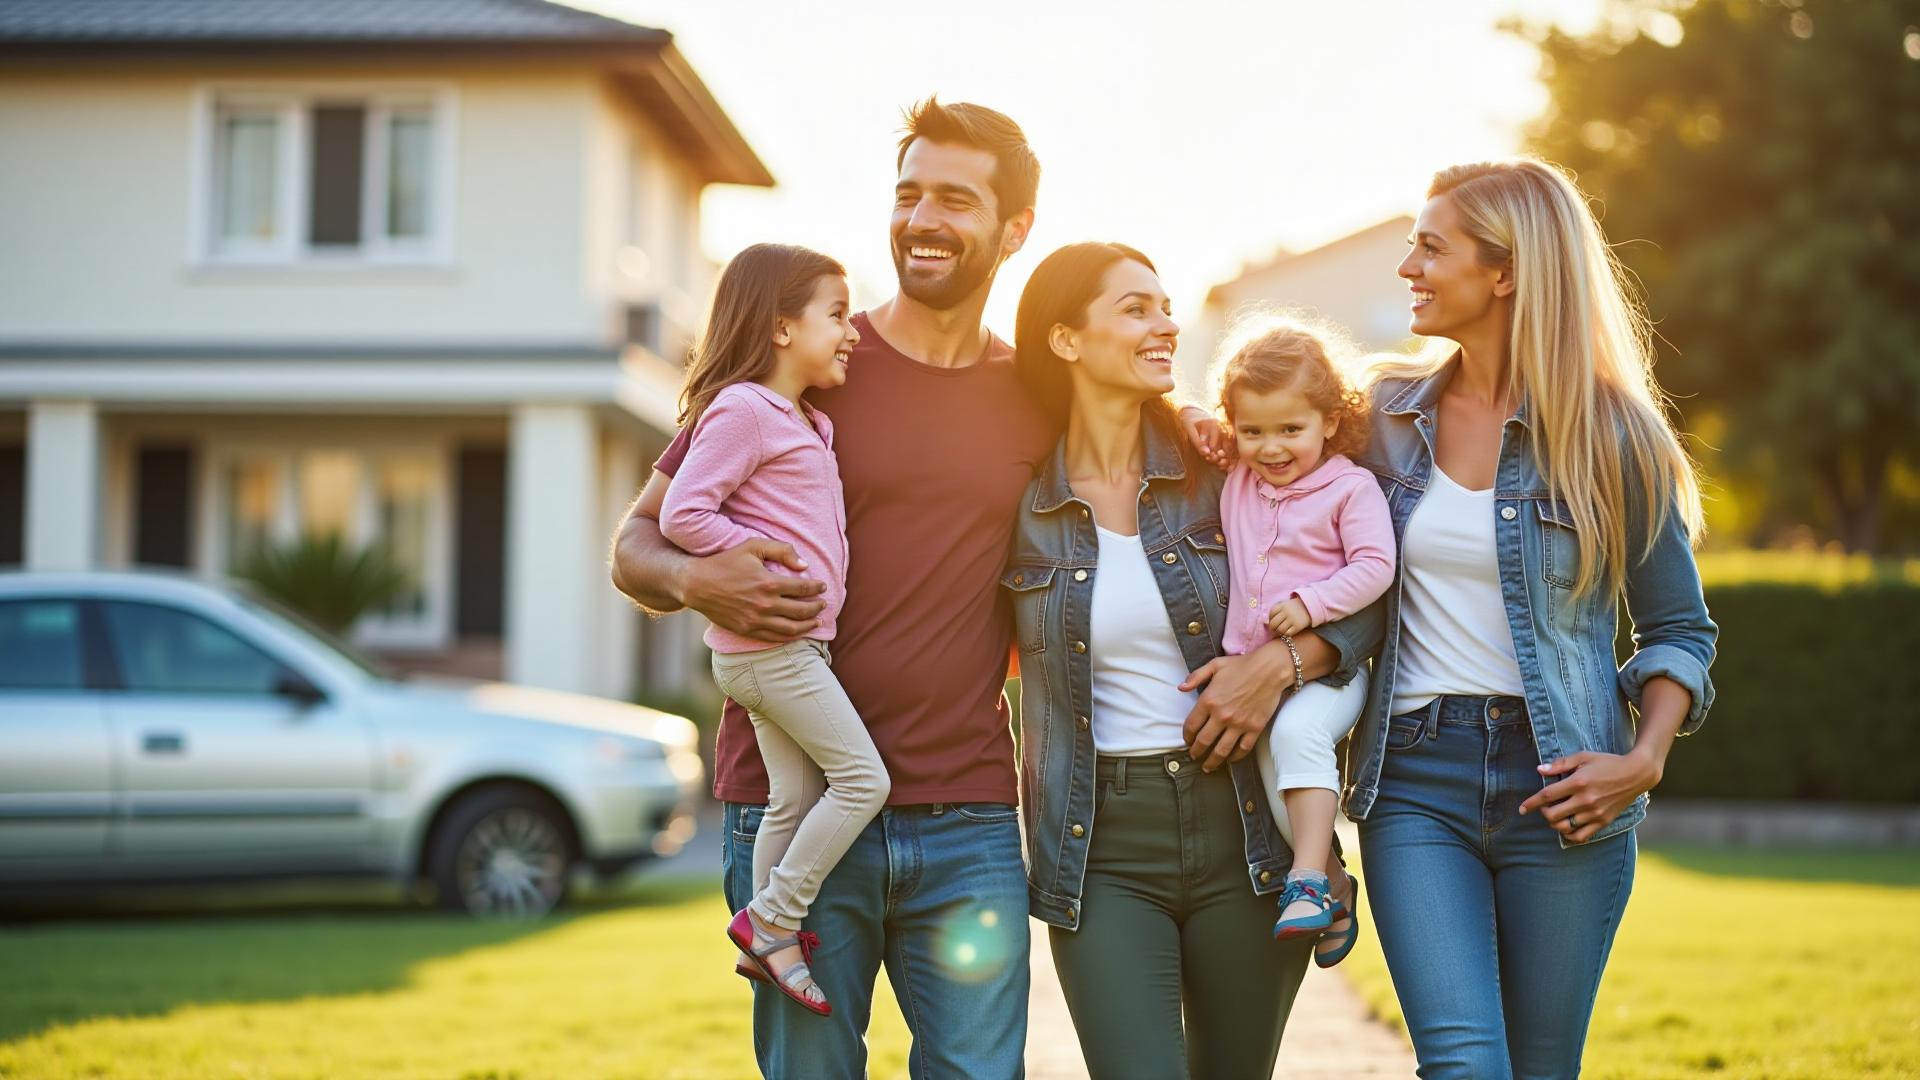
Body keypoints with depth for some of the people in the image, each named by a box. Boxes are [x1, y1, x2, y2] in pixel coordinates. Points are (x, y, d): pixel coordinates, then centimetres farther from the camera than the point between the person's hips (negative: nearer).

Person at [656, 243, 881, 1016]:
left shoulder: (806, 423, 19)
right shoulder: (742, 409, -12)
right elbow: (681, 515, -17)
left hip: (796, 642, 9)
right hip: (768, 640, -9)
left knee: (797, 797, 9)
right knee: (862, 780, -9)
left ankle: (767, 943, 15)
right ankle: (773, 919, -2)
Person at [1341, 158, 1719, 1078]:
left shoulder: (1610, 434, -1)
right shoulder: (1388, 411, 7)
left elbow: (1679, 629, 5)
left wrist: (1644, 759, -10)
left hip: (1560, 788, -1)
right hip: (1414, 779, 1)